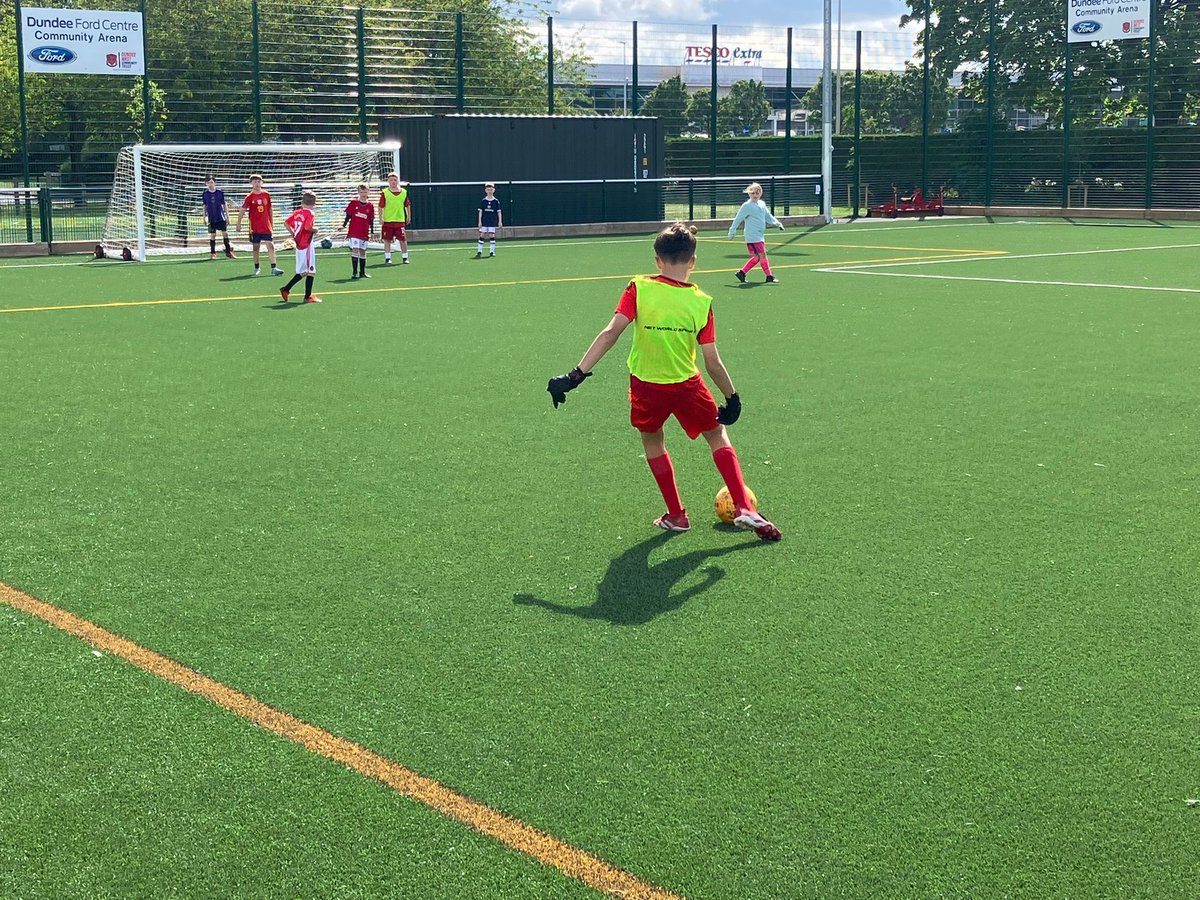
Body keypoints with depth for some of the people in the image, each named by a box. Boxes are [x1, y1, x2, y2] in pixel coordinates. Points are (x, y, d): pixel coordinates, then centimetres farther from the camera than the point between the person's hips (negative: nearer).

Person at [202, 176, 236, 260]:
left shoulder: (220, 192, -3)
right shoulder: (205, 193, 0)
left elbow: (225, 204, 3)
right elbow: (205, 206, 10)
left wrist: (227, 216, 3)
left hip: (221, 217, 0)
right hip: (211, 218, 0)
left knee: (225, 233, 2)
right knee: (212, 235, 3)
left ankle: (228, 252, 12)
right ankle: (212, 253, 10)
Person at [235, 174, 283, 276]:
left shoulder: (266, 195, 5)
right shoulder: (250, 197, -3)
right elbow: (242, 210, -5)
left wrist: (272, 224, 14)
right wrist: (239, 223, -11)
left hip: (266, 226, 1)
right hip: (255, 227, -1)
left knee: (270, 245, -8)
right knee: (256, 247, 7)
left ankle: (273, 268, -11)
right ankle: (256, 268, 20)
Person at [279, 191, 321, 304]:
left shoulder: (297, 212, 7)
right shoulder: (311, 214, -13)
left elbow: (286, 222, 6)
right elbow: (307, 227, -27)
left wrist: (293, 235, 12)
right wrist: (315, 229, -7)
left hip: (299, 244, 8)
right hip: (307, 245, -8)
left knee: (302, 272, 18)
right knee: (311, 272, 0)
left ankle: (286, 289, 15)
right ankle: (308, 296, 1)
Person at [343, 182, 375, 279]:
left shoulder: (370, 205, 5)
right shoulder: (354, 203, -1)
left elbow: (371, 220, 10)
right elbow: (348, 216, 3)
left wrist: (372, 233, 9)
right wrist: (344, 226, -5)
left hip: (364, 233, 3)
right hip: (354, 232, -3)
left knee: (363, 251, 11)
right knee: (355, 250, -10)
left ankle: (362, 272, 20)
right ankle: (354, 272, -8)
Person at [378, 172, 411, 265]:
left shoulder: (404, 192, 5)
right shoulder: (384, 192, -3)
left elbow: (407, 205, 15)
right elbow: (381, 206, -3)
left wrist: (409, 216, 13)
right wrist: (381, 218, -8)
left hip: (400, 220, 1)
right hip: (387, 220, -1)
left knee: (403, 240, 2)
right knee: (387, 240, 3)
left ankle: (405, 257, 14)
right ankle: (387, 258, 11)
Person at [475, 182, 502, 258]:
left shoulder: (496, 201, 1)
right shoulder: (483, 201, 3)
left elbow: (499, 212, 3)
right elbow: (480, 212, 4)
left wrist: (500, 221, -2)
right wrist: (480, 221, -2)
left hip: (493, 222, -1)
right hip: (484, 222, 1)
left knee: (492, 235, -3)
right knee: (482, 235, -1)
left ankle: (492, 251, 5)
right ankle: (479, 251, 5)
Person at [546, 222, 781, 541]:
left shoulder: (639, 288, -12)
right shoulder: (701, 302, -9)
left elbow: (610, 334, -21)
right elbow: (713, 363, -7)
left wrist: (577, 374, -20)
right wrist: (732, 397, 7)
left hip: (645, 388, 0)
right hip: (687, 385, 0)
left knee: (652, 443, 24)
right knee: (718, 436, 18)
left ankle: (676, 515, 27)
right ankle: (744, 509, 9)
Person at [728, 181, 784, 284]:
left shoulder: (762, 204, 12)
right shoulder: (747, 206, -9)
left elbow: (768, 216, 20)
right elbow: (738, 219, -4)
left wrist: (777, 223, 6)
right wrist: (732, 231, -1)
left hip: (760, 235, 8)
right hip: (753, 236, -8)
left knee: (756, 257, 9)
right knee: (762, 255, -10)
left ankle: (741, 273, 17)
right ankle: (769, 277, -6)